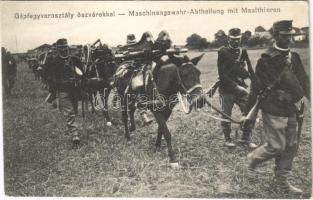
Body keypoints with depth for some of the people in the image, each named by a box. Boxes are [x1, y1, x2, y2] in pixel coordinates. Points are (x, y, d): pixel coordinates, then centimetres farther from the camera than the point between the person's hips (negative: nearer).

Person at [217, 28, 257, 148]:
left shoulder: (243, 52, 10)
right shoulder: (223, 52, -5)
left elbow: (246, 71, 16)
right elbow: (222, 74, -11)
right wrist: (235, 86, -17)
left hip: (240, 87, 4)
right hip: (226, 89, -4)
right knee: (226, 115, 5)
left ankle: (246, 138, 18)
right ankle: (227, 139, 22)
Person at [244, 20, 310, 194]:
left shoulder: (294, 57, 9)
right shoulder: (266, 59, -11)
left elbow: (303, 81, 11)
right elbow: (256, 86, -10)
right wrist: (249, 110, -8)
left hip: (291, 110, 7)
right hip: (273, 111, -7)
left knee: (290, 147, 12)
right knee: (276, 146, -4)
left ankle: (281, 181, 26)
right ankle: (253, 158, 26)